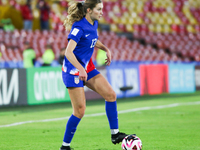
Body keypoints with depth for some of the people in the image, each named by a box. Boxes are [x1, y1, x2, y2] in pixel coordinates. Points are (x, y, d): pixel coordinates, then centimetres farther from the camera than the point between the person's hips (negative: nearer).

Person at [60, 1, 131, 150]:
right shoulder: (79, 28, -22)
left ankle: (115, 134, 6)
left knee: (111, 94, -3)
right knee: (80, 110, -8)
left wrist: (106, 49, 8)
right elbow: (68, 52, -29)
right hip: (73, 70, -8)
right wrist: (80, 69, -39)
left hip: (88, 67, 8)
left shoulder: (94, 24, 4)